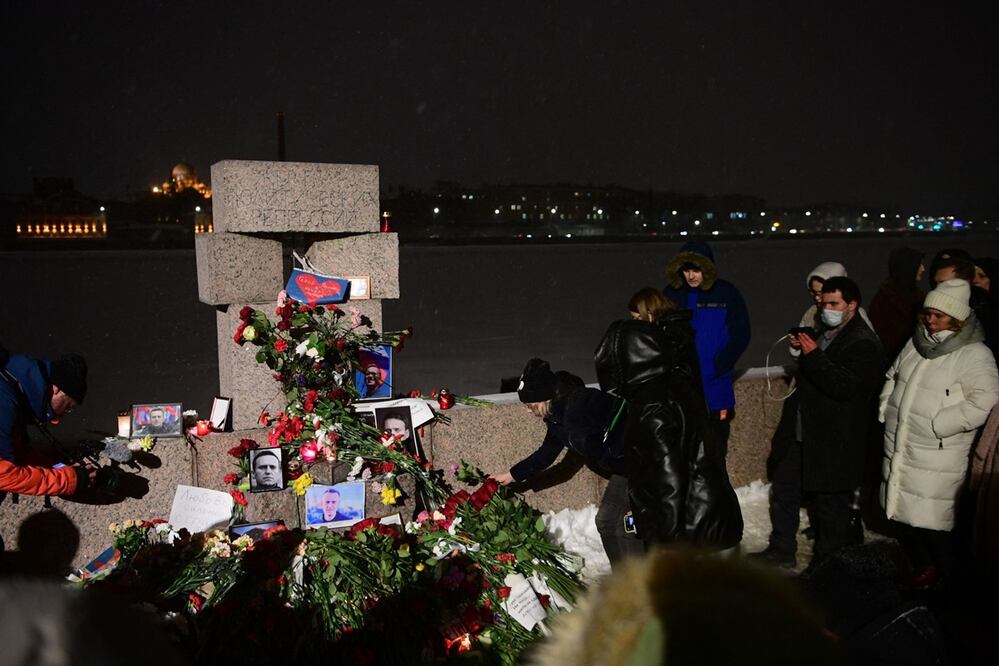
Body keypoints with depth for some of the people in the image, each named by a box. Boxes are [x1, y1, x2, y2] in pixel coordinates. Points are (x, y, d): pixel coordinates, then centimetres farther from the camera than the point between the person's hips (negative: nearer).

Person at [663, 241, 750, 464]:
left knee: (715, 451, 9)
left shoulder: (726, 293, -3)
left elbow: (741, 336, -1)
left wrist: (718, 367, -11)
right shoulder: (671, 294, 3)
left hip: (714, 388, -1)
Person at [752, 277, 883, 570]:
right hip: (801, 435, 9)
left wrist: (813, 356, -26)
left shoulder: (863, 344, -16)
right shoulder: (824, 333, 12)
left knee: (831, 504, 7)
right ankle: (781, 551, 32)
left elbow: (845, 386, -28)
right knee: (783, 490, 16)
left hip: (833, 443, -9)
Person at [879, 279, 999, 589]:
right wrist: (886, 408, 13)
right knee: (905, 516, 17)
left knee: (931, 522, -4)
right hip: (899, 448, 7)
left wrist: (938, 425, -21)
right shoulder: (916, 344, 10)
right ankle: (921, 566, 38)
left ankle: (946, 577, 19)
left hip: (937, 456, -7)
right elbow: (892, 376, 25)